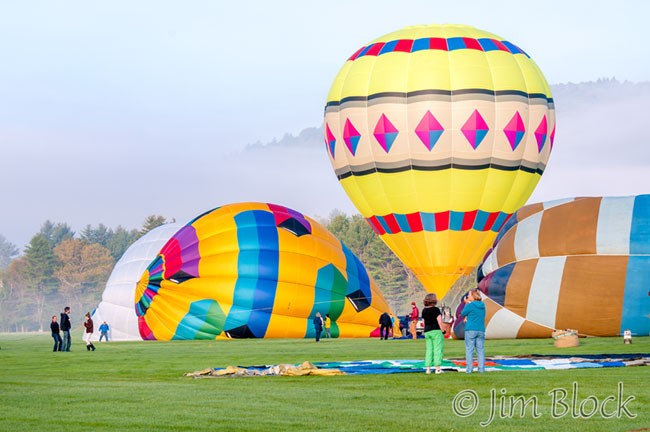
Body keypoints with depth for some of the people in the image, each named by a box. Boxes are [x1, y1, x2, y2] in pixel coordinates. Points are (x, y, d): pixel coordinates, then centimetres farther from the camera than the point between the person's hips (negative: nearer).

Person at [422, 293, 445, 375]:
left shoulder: (424, 311, 9)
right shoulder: (435, 310, -9)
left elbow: (424, 322, 14)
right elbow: (439, 321, -11)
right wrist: (443, 330, -4)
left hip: (427, 331, 6)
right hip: (436, 331, -6)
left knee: (429, 350, 8)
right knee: (437, 349, -4)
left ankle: (428, 368, 5)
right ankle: (437, 368, -7)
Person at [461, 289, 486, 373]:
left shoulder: (470, 305, -9)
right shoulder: (482, 305, 8)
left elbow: (462, 314, 4)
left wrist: (467, 304, 12)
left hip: (471, 330, -5)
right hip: (481, 330, 5)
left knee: (469, 350, -2)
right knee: (480, 350, 7)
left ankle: (469, 369, -5)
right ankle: (481, 369, 4)